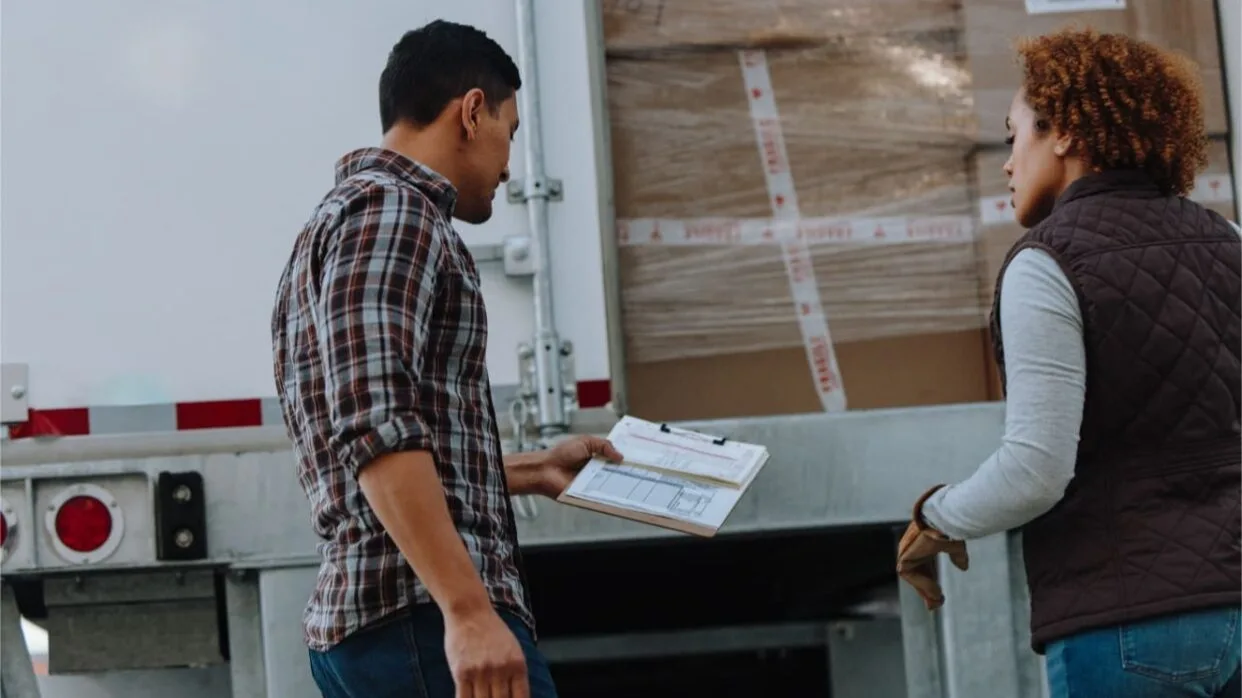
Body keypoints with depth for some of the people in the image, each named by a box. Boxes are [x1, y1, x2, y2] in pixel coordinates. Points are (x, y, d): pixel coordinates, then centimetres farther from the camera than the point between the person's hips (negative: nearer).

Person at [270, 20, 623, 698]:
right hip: (423, 618, -10)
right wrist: (468, 610, -25)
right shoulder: (390, 210, -6)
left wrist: (532, 471, 37)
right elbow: (378, 428, -20)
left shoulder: (345, 216, 25)